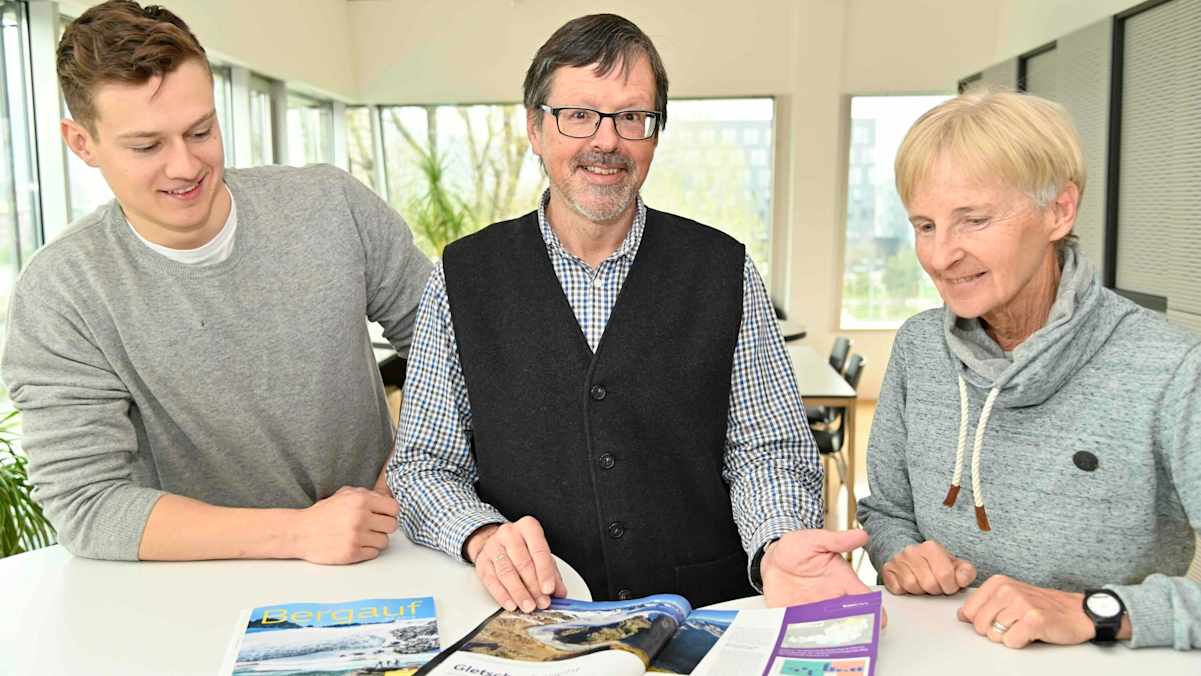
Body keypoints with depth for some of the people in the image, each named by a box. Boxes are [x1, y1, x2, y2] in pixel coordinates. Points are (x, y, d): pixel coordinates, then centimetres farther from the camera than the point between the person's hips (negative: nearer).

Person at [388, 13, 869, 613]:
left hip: (707, 619, 1)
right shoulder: (462, 280, 1)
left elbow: (767, 452, 2)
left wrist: (779, 547, -20)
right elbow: (423, 466, 4)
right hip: (532, 626, 0)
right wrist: (485, 535, -17)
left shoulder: (725, 271, 2)